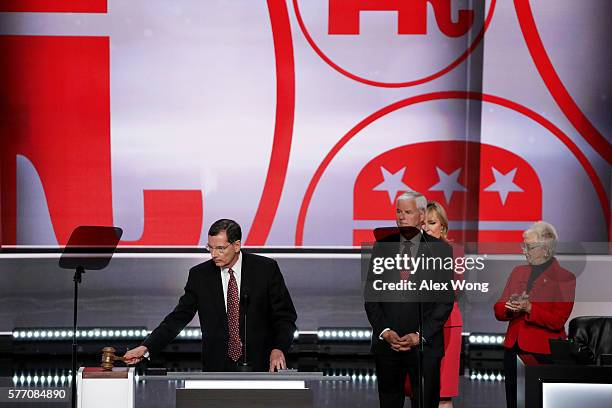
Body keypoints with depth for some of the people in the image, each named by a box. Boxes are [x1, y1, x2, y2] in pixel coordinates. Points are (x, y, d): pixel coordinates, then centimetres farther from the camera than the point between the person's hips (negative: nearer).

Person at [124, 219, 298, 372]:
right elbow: (178, 317, 4)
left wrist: (279, 349, -15)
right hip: (218, 367, 1)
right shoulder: (199, 275, 3)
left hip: (260, 367, -1)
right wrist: (146, 348, -8)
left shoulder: (266, 269, -1)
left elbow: (285, 315, 2)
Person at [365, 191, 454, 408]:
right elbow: (371, 294, 6)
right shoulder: (382, 247, 7)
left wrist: (420, 335, -10)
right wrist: (384, 331, -6)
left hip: (425, 344, -2)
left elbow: (446, 299, -2)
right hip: (386, 342, 2)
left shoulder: (440, 249, 0)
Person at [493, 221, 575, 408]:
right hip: (513, 349, 5)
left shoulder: (565, 278, -4)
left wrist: (529, 308, -20)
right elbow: (498, 311, 12)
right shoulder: (518, 272, 14)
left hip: (543, 353, -5)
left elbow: (558, 321, -10)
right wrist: (508, 308, -10)